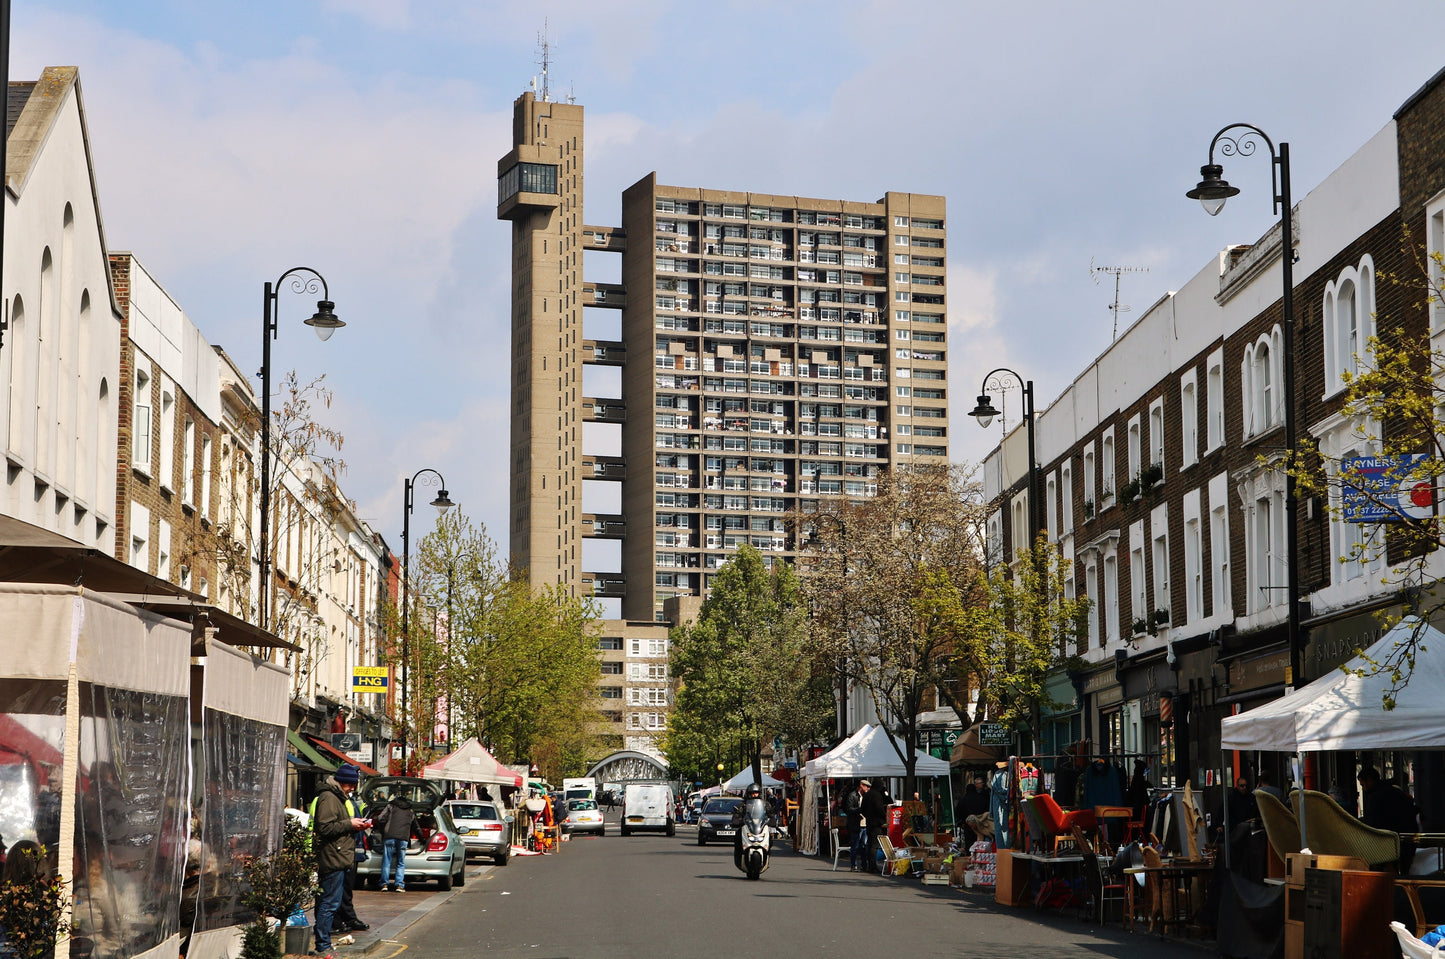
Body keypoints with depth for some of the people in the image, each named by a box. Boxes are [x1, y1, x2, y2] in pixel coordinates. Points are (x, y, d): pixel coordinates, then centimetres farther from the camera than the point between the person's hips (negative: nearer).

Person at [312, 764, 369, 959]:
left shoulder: (339, 797, 22)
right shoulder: (328, 798, -11)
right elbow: (325, 828, -20)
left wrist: (356, 825, 13)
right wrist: (349, 824, -14)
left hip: (338, 860, 11)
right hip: (333, 861, -11)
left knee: (328, 903, 11)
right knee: (330, 904, -9)